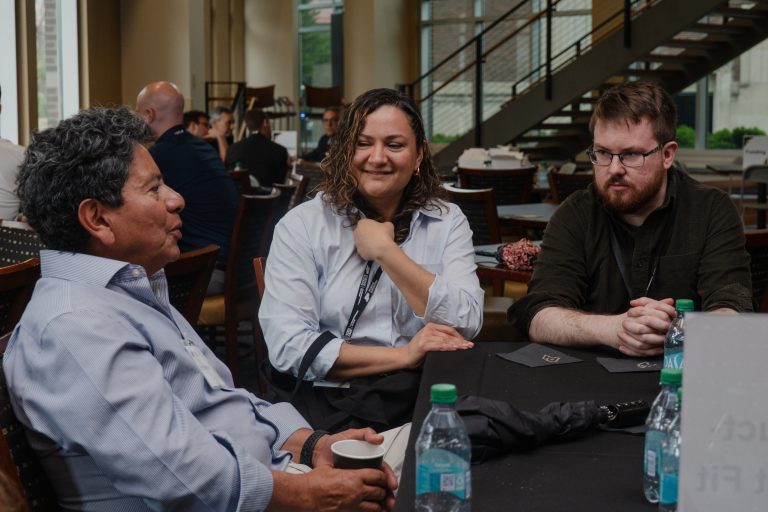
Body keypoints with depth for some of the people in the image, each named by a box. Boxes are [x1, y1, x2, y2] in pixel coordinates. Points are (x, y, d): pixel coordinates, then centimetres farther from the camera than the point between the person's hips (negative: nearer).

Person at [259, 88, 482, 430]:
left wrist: (384, 250, -8)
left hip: (424, 400, 3)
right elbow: (287, 345, -11)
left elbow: (466, 325, -5)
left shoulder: (448, 223, 10)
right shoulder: (301, 225, 2)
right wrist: (402, 356, -15)